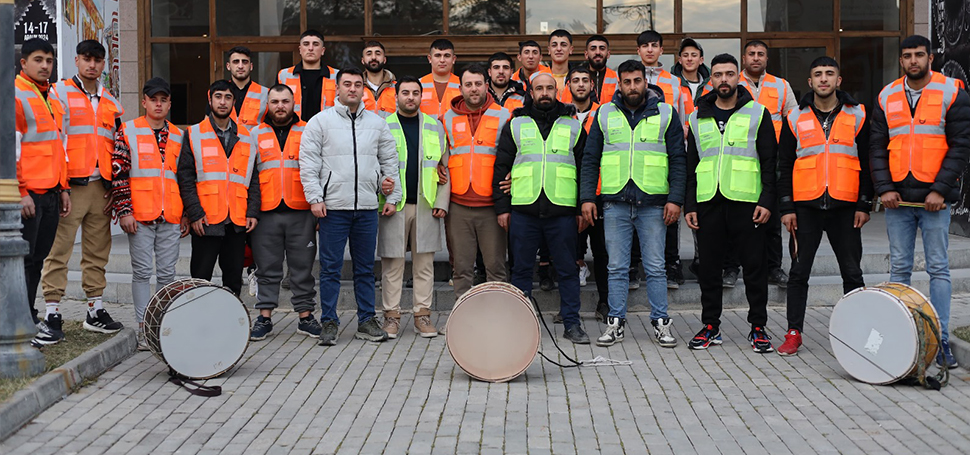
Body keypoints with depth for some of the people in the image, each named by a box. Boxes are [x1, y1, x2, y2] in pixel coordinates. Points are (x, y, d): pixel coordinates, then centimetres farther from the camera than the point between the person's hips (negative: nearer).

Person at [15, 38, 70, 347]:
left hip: (50, 193, 8)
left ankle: (30, 318, 20)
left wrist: (63, 188, 18)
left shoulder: (51, 97, 19)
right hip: (27, 194, -8)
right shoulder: (15, 93, -7)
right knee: (24, 259, -3)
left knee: (38, 258, 12)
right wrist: (20, 191, -17)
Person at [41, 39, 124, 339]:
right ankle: (52, 312, 0)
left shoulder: (111, 103, 17)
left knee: (98, 251, 10)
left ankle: (95, 311, 17)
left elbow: (118, 148, 21)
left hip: (102, 187, 5)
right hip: (70, 187, -5)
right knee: (59, 250, -5)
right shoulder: (59, 93, 2)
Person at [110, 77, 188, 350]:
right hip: (140, 216, -3)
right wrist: (124, 211, -10)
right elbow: (119, 174, -3)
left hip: (171, 217, 3)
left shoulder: (179, 136, 13)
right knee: (142, 272, 0)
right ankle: (143, 328, 6)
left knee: (167, 273, 6)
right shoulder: (128, 132, 2)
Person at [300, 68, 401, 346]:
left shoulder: (377, 123, 11)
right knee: (331, 268, 1)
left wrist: (392, 196, 8)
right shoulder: (320, 122, 2)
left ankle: (366, 322, 17)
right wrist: (315, 198, -9)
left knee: (365, 269, 9)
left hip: (367, 208, 3)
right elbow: (308, 163, -2)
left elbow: (390, 162, 15)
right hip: (333, 207, -3)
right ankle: (329, 323, 10)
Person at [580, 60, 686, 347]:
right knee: (617, 267, 5)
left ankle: (661, 323, 12)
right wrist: (587, 197, 1)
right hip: (615, 203, 1)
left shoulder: (666, 114, 5)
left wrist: (675, 199, -6)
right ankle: (616, 323, 13)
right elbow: (590, 159, 10)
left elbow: (678, 160, 3)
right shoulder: (605, 114, 9)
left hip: (653, 204, -1)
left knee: (655, 267, 3)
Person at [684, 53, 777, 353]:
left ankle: (758, 327, 11)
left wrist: (766, 201, -8)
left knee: (755, 267, 1)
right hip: (708, 204, 3)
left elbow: (770, 161, 2)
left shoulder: (757, 114, 5)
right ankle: (711, 326, 17)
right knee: (709, 268, 6)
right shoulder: (698, 118, 13)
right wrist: (689, 205, 6)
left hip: (746, 203, -2)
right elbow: (691, 166, 14)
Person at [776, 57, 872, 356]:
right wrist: (786, 207, 0)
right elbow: (784, 166, 7)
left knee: (852, 274, 6)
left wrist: (864, 204, -1)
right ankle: (794, 333, 11)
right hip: (806, 207, 0)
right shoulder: (796, 118, 6)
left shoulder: (857, 115, 6)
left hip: (845, 207, 0)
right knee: (799, 272, 3)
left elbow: (867, 162, 7)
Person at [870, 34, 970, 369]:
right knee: (899, 268, 6)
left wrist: (940, 190, -13)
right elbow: (878, 147, 9)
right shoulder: (887, 97, 9)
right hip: (897, 198, 3)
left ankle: (941, 340, 4)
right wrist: (884, 188, -5)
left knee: (938, 268, 0)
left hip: (934, 198, -3)